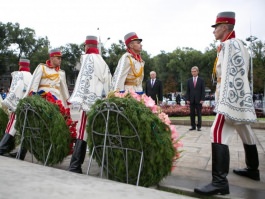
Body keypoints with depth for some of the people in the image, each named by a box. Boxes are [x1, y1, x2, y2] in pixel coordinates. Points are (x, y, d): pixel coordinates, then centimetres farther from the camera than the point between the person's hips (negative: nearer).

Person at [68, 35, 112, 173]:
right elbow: (107, 83, 17)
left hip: (90, 100, -7)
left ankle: (75, 166, -5)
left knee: (84, 132, -8)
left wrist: (78, 98, -15)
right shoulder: (103, 62, 23)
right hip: (102, 101, 7)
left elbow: (84, 79, -9)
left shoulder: (88, 58, 3)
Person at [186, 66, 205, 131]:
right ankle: (193, 126, 11)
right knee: (192, 114, 4)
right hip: (191, 100, 2)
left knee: (199, 114, 3)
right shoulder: (189, 81, 9)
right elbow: (188, 91, 7)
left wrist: (202, 99, -10)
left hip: (199, 100, -2)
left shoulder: (201, 80, 3)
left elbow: (203, 91, 0)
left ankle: (199, 126, 10)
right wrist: (187, 99, -1)